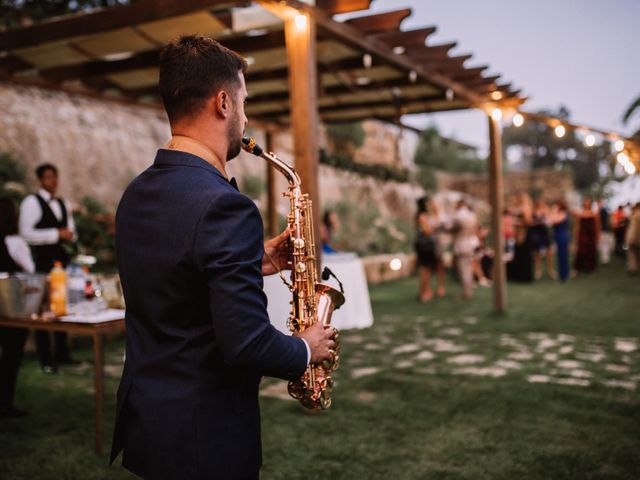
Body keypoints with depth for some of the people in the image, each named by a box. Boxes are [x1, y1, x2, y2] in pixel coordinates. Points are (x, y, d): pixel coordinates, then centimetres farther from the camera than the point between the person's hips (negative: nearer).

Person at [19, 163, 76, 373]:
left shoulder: (63, 204, 17)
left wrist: (70, 235, 0)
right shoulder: (31, 202, -5)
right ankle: (46, 359, 6)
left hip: (62, 260, 7)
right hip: (42, 262, -7)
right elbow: (26, 233, -14)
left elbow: (71, 230, 24)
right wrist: (56, 234, -17)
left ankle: (62, 353, 23)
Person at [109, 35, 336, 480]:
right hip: (204, 436, -8)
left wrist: (256, 262, 6)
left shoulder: (137, 194, 2)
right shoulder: (224, 205, -26)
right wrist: (306, 350, -9)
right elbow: (247, 345, -28)